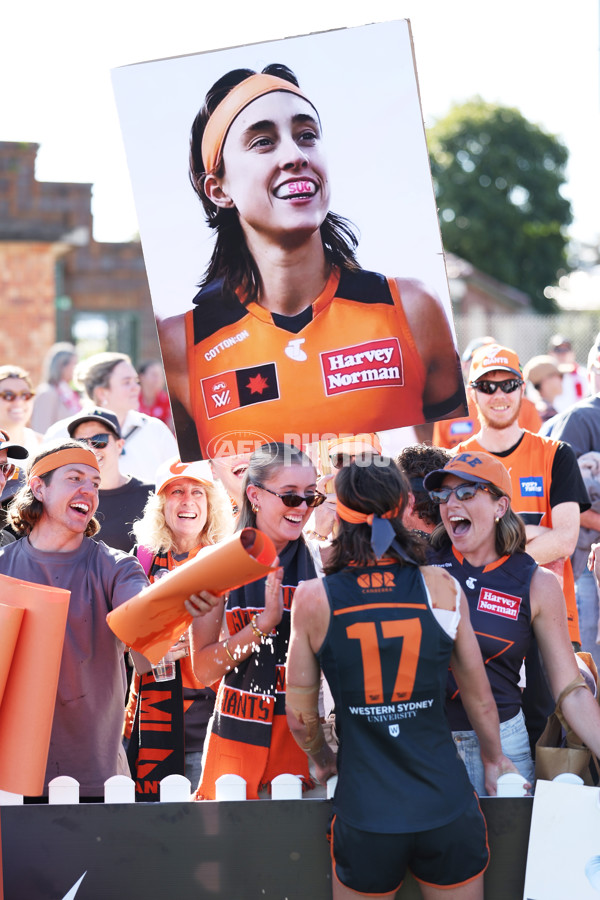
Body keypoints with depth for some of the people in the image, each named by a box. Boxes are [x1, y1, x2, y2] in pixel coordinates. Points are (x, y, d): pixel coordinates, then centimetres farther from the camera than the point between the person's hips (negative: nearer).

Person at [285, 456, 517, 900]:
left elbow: (300, 715, 2)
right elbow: (480, 698, 6)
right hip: (447, 809, 1)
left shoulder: (313, 598, -7)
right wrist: (494, 759, 24)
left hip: (365, 816, 0)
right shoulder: (442, 587, -5)